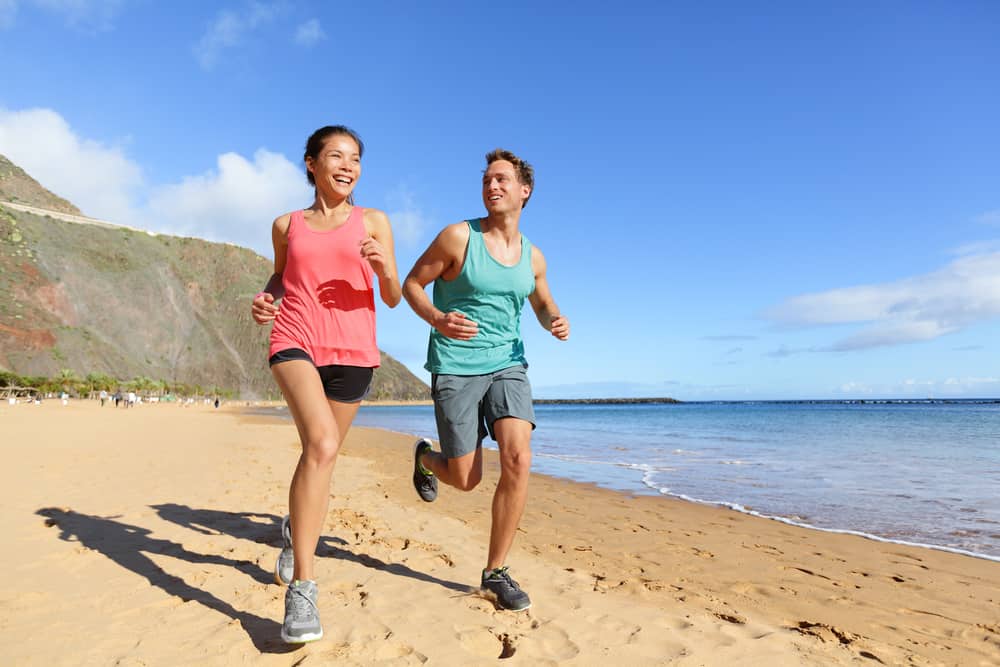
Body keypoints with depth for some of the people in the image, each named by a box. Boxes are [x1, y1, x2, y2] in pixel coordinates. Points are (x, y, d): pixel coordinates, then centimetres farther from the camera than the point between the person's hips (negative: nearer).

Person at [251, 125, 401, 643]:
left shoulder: (373, 222, 7)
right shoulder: (286, 225, 11)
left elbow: (393, 299, 5)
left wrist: (384, 267, -17)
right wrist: (265, 299, 4)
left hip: (353, 352, 2)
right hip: (295, 342, -1)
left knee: (323, 454, 13)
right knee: (322, 443, -27)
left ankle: (295, 530, 46)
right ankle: (301, 588, -18)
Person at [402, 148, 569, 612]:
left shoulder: (532, 256, 6)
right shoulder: (458, 237, -7)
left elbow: (543, 304, 22)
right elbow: (411, 284, -1)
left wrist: (556, 322, -3)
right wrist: (437, 319, -22)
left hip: (507, 365, 3)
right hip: (456, 367, -3)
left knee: (518, 459, -17)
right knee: (465, 480, 1)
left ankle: (496, 572, 2)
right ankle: (426, 457, 40)